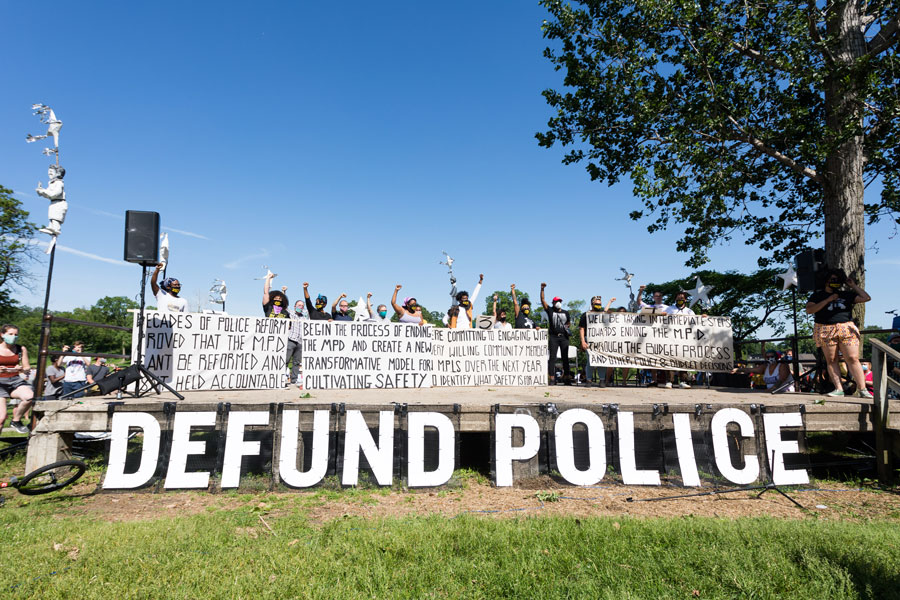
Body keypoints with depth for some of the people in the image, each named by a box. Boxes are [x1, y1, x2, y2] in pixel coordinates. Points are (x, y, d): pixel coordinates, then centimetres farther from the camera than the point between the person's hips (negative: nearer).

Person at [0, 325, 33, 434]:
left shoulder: (21, 349, 6)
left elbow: (27, 368, 9)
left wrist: (22, 370, -14)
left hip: (16, 381, 2)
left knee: (29, 396, -31)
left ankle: (16, 421, -5)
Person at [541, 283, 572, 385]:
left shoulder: (566, 313, 16)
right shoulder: (550, 310, 6)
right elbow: (542, 300, -2)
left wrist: (567, 327, 5)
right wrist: (542, 289, -10)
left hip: (564, 337, 3)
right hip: (553, 337, -3)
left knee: (565, 358, 3)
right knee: (552, 357, -5)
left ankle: (566, 378, 7)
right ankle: (552, 378, -4)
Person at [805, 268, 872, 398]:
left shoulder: (846, 295, 17)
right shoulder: (818, 295, 9)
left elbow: (866, 298, 11)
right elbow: (809, 310, -4)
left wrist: (853, 286, 12)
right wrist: (828, 300, -7)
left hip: (847, 329, 1)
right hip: (826, 331, -1)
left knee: (853, 359, -6)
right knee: (831, 361, -2)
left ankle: (862, 389, -4)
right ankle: (838, 389, 1)